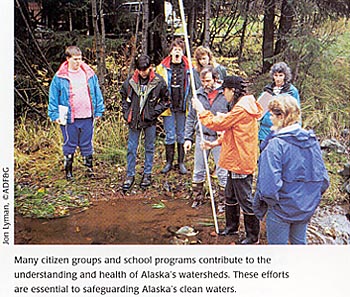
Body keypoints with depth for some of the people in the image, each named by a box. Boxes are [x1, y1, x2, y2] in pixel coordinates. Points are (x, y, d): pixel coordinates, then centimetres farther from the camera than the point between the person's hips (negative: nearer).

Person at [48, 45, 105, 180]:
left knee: (87, 144, 12)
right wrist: (55, 115, -5)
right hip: (69, 118, -2)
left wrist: (98, 111, 8)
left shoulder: (89, 74, 5)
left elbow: (97, 93, 10)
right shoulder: (59, 77, -3)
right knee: (69, 145, 8)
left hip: (87, 117, 2)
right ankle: (68, 171, 19)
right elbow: (53, 97, 0)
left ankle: (89, 168, 24)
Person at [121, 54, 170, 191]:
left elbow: (166, 100, 3)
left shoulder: (158, 82, -7)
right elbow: (123, 97, 13)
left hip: (150, 120, -1)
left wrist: (155, 111, -7)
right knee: (131, 148, 6)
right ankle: (130, 175, 16)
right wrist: (126, 112, 3)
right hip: (134, 119, 1)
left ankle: (147, 174, 22)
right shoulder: (130, 81, -3)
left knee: (149, 148, 10)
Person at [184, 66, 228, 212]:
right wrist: (188, 138, 4)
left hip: (219, 138, -3)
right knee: (198, 171, 12)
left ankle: (223, 202, 17)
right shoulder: (198, 94, 4)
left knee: (222, 172, 3)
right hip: (201, 137, 3)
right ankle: (197, 198, 28)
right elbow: (191, 117, 10)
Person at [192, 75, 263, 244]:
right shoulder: (240, 106, 12)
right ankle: (231, 227, 38)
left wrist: (200, 110, -6)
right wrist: (216, 143, 9)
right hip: (235, 161, 11)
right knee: (230, 196, 22)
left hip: (241, 162, -11)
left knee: (245, 199, 0)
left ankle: (253, 236, 12)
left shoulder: (241, 109, -22)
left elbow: (217, 124, -19)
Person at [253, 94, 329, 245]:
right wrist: (312, 197, 16)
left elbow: (269, 184, -27)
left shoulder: (275, 144, -22)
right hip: (307, 207, 6)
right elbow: (323, 178, 4)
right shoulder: (312, 140, -1)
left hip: (282, 209, -6)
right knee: (300, 242, 24)